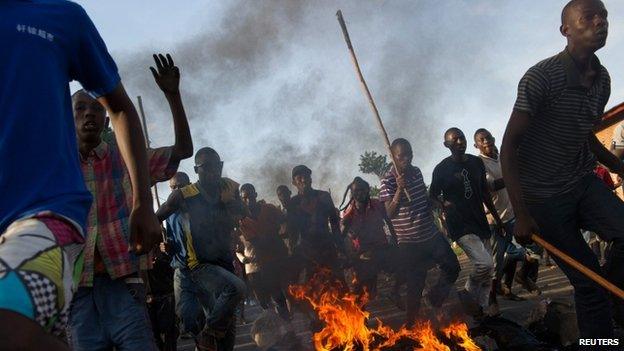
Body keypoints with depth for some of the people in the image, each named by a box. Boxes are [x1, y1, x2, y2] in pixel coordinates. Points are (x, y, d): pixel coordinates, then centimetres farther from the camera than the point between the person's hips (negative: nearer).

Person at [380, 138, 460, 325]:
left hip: (432, 235, 7)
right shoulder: (388, 181, -14)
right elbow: (390, 213, -22)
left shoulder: (416, 171, 6)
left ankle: (435, 297, 39)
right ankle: (411, 327, 17)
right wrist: (400, 189, -32)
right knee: (415, 287, 0)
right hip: (410, 243, -6)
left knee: (452, 268, 15)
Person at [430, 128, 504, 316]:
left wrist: (497, 218, 17)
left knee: (487, 271, 9)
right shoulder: (442, 169, -7)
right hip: (460, 225, -6)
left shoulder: (476, 162, 8)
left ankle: (484, 309, 24)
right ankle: (469, 298, 5)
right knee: (484, 264, -20)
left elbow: (485, 193, 16)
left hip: (480, 222, 6)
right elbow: (432, 195, 3)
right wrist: (443, 204, -19)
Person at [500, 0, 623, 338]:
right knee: (587, 280, -3)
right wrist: (521, 214, -21)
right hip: (543, 195, -5)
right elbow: (509, 146, -17)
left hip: (583, 183, 6)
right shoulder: (541, 77, -17)